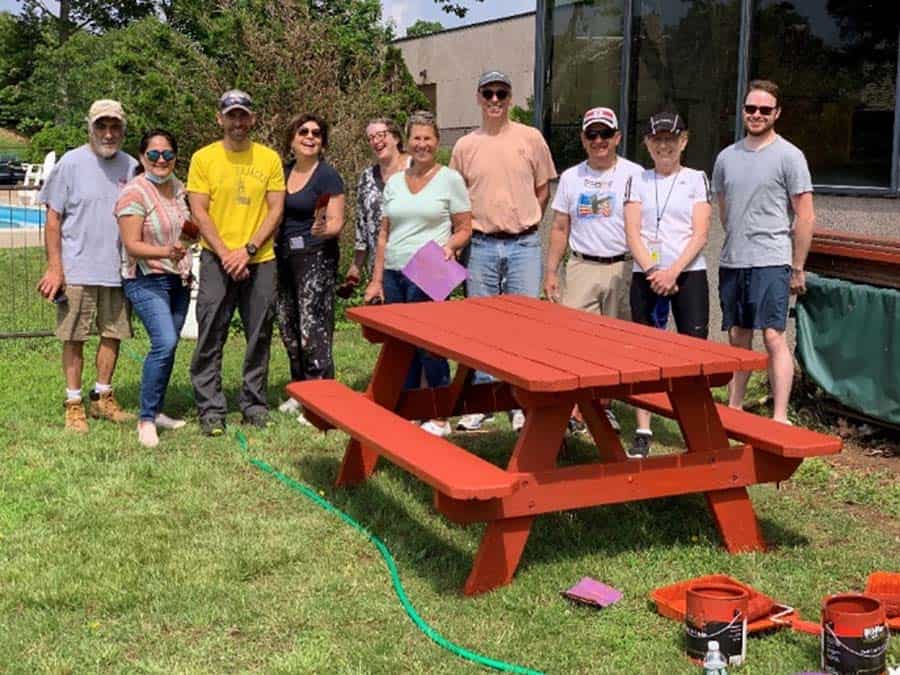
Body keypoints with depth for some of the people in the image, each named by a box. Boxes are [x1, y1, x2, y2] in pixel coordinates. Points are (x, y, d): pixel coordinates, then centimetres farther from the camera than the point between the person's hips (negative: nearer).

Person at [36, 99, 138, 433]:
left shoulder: (131, 166, 7)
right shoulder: (72, 162, -3)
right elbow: (53, 218, -3)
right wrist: (54, 268, -8)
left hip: (118, 269, 4)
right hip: (77, 270, -4)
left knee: (113, 334, 10)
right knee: (74, 337, 1)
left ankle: (102, 397, 25)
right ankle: (74, 404, 11)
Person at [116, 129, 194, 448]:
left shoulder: (178, 188, 9)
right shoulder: (134, 193, -12)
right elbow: (132, 245, -16)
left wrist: (186, 270, 19)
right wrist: (165, 252, -30)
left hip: (178, 280, 7)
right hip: (147, 281, -7)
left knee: (167, 346, 8)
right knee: (165, 343, -20)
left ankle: (156, 411, 21)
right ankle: (146, 419, -10)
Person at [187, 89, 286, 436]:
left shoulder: (269, 158, 5)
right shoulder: (203, 158, 1)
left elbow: (276, 210, 2)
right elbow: (199, 212, -2)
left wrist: (248, 249, -10)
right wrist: (225, 254, -12)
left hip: (260, 261, 2)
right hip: (217, 260, -2)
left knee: (259, 336, 8)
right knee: (210, 338, -1)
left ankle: (254, 404, 20)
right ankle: (210, 409, 7)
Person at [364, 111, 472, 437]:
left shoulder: (450, 179, 0)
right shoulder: (394, 182, 12)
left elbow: (464, 230, 2)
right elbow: (384, 234, 14)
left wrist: (449, 246, -19)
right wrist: (377, 279, 9)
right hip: (394, 274, 5)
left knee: (429, 344, -4)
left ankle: (440, 417, 9)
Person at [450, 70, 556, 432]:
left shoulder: (530, 138, 1)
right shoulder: (464, 146, 5)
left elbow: (543, 190, 7)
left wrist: (523, 224, 1)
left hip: (524, 245, -1)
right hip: (481, 246, 2)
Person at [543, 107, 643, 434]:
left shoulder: (634, 174, 1)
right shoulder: (570, 177, 10)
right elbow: (560, 229, 13)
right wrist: (550, 272, 8)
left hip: (623, 268, -2)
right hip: (582, 268, 2)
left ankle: (603, 404, 19)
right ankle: (574, 409, 0)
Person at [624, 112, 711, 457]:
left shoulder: (696, 179, 5)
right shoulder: (637, 181, 9)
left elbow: (700, 234, -4)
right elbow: (632, 233, 1)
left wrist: (673, 272, -15)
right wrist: (653, 272, -13)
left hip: (689, 275, -2)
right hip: (646, 276, 2)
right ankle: (643, 432, 10)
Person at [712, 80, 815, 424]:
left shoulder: (789, 156, -4)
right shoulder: (727, 157, 12)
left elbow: (805, 217, -4)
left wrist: (797, 269, -4)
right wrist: (738, 243, 17)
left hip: (770, 263, -6)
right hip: (731, 262, 6)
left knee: (774, 337, -10)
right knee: (737, 337, 12)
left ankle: (780, 417, -8)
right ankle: (733, 408, 22)